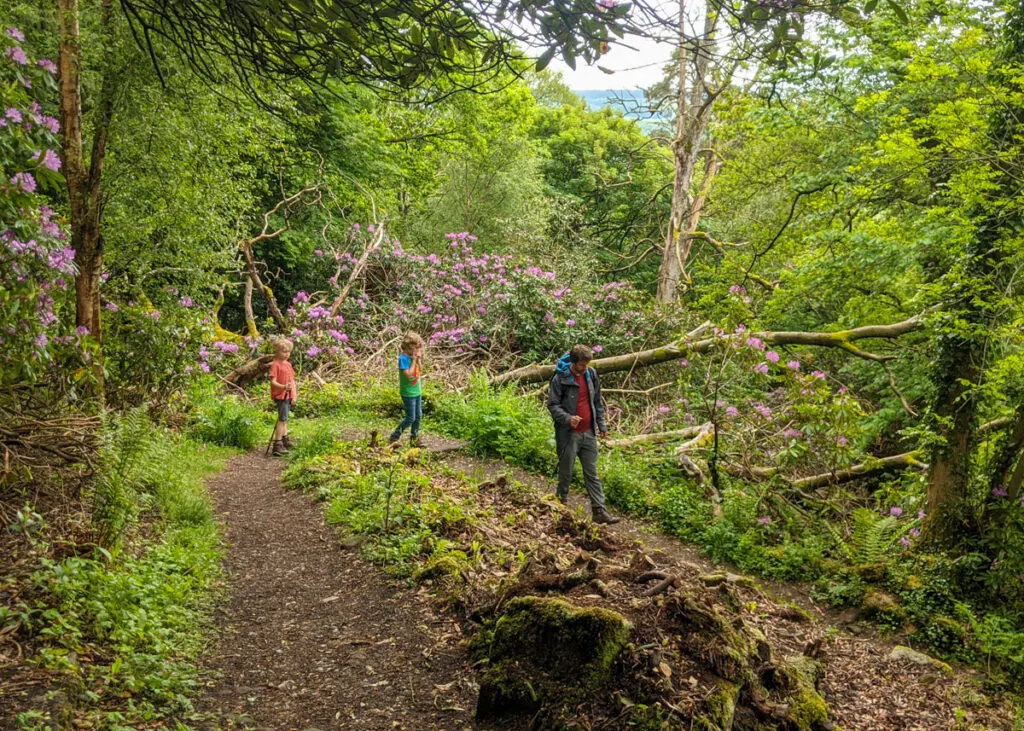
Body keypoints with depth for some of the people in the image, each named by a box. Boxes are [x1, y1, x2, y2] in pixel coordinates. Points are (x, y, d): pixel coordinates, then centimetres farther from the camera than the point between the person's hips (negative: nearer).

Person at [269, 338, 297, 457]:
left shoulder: (288, 364, 12)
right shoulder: (275, 364, -12)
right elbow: (273, 381, -18)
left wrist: (294, 395, 6)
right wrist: (283, 387, -34)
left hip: (288, 396, 8)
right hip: (280, 395, -8)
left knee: (284, 418, 22)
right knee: (282, 419, -13)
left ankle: (284, 439, 37)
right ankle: (277, 445, -15)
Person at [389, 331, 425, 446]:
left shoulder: (413, 355, 2)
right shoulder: (403, 358, -20)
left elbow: (420, 369, 8)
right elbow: (408, 374, -26)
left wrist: (419, 359, -7)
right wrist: (414, 360, -22)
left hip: (417, 391, 8)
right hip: (408, 393, -8)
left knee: (419, 416, 13)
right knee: (410, 418, -3)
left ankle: (414, 439, 26)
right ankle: (394, 438, 9)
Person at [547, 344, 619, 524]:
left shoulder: (591, 374, 5)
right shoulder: (560, 378, -12)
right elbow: (552, 405, -11)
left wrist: (601, 425, 14)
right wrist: (568, 418, -27)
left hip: (588, 433, 5)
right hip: (568, 434, -5)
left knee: (592, 474, 6)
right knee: (566, 472, 7)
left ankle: (599, 511, 7)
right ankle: (561, 502, 26)